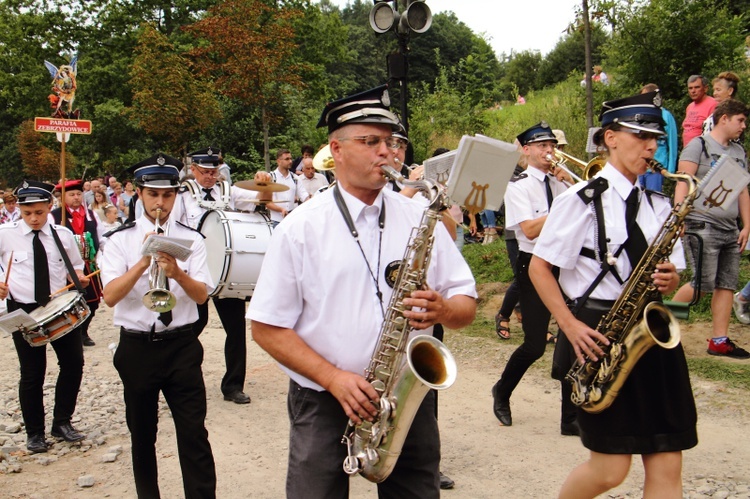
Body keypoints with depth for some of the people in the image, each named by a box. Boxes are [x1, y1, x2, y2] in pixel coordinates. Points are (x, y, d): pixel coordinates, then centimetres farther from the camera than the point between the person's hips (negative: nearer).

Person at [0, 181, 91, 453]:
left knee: (74, 364, 3)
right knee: (32, 374, 4)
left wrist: (79, 275, -7)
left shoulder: (63, 235, 2)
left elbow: (75, 265, 14)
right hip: (23, 311, -2)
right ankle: (34, 433, 22)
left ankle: (62, 422, 24)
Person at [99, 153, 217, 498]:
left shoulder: (191, 239, 1)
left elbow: (202, 295, -6)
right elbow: (110, 296, -13)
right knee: (142, 434, 16)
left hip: (181, 345, -1)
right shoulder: (120, 240, -1)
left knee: (194, 433, -1)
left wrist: (177, 272, -24)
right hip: (136, 347, 1)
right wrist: (145, 260, -23)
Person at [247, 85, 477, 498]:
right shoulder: (300, 228, -4)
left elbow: (466, 304, 6)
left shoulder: (421, 219, 3)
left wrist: (444, 310, -17)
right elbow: (267, 327, -4)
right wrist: (334, 378, -16)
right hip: (324, 404, -2)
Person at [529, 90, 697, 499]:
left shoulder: (657, 204, 12)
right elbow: (539, 267, -6)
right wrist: (570, 325, -15)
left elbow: (670, 271, 19)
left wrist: (669, 280, -5)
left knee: (666, 465, 3)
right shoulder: (583, 198, -6)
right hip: (598, 334, -5)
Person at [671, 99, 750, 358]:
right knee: (704, 283, -10)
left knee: (727, 285, 4)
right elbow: (683, 183, -11)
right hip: (703, 226, -7)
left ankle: (719, 341, 9)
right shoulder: (699, 145, -3)